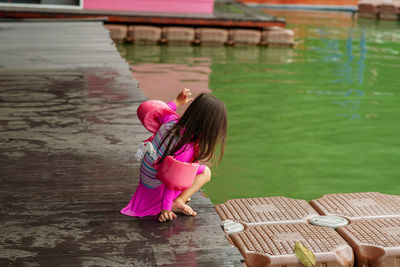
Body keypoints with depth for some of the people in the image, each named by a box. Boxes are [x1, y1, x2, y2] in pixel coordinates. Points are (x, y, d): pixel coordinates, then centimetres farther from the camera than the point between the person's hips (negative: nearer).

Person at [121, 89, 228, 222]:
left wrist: (177, 101, 16)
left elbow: (159, 115, 8)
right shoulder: (188, 148, -34)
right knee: (205, 172, 2)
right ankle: (178, 201, -8)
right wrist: (166, 207, -21)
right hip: (157, 185, -7)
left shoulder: (172, 121, -16)